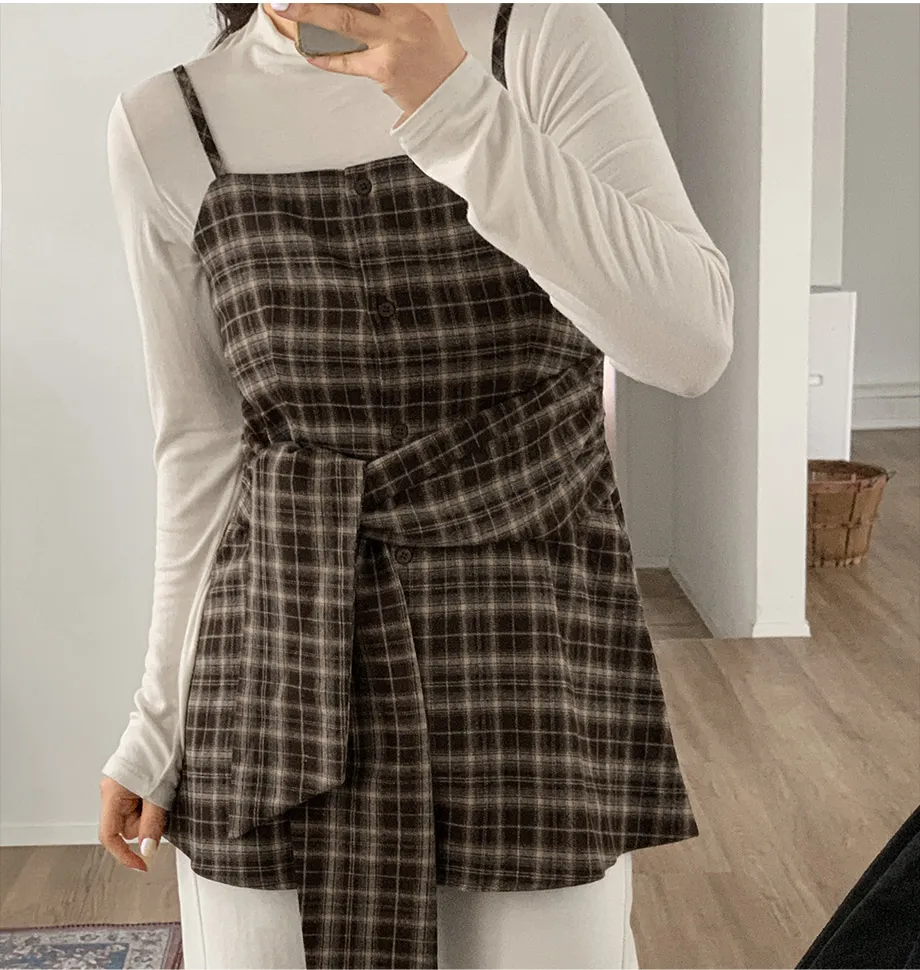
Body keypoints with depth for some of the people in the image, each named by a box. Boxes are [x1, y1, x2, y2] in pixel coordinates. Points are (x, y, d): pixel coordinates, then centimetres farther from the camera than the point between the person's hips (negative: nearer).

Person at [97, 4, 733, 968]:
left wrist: (459, 111, -27)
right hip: (281, 667, 2)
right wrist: (162, 719, 10)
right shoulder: (162, 127, 1)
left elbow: (693, 344, -17)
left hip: (533, 635, -1)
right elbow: (201, 447, 6)